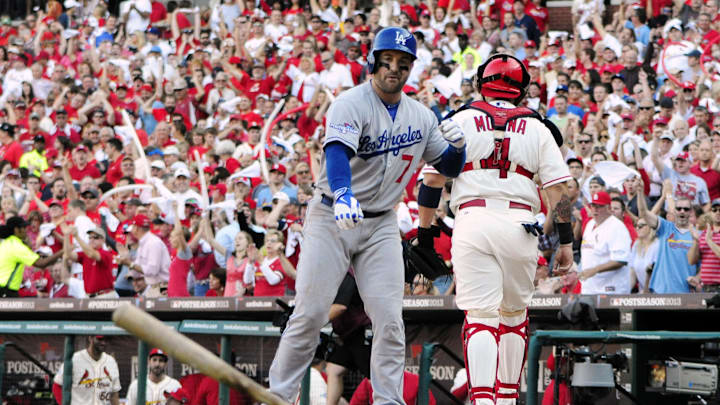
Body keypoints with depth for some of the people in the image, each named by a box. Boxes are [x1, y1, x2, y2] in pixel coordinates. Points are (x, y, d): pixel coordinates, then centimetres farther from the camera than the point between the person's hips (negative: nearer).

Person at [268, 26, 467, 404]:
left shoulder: (421, 117, 6)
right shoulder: (351, 104, -13)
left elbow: (450, 167, 15)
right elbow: (337, 153, -31)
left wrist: (457, 145, -10)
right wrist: (343, 196, -51)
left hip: (381, 225, 4)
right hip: (331, 218, -4)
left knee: (389, 319, -6)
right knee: (310, 313, -8)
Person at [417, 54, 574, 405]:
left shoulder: (461, 121, 9)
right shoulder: (537, 128, 12)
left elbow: (433, 178, 6)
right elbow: (558, 188, 6)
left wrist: (424, 230, 14)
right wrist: (566, 241, 8)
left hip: (472, 219, -1)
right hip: (519, 224, 1)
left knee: (480, 316, -6)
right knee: (514, 314, 18)